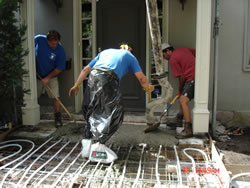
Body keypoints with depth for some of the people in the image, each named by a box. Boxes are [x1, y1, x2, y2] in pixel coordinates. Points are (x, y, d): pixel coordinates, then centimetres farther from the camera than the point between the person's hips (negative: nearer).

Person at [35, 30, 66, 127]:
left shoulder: (60, 50, -20)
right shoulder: (39, 39, -17)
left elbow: (59, 68, -15)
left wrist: (47, 78, -17)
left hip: (51, 76, -2)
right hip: (37, 75, 2)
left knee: (55, 97, -9)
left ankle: (58, 118, 3)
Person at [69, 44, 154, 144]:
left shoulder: (105, 51, 36)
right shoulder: (130, 56, 25)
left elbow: (86, 69, 30)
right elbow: (141, 78, 17)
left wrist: (76, 85, 34)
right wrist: (148, 88, 36)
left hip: (93, 76, 5)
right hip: (109, 79, -5)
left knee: (92, 111, 20)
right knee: (114, 114, 6)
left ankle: (88, 139, 27)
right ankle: (98, 142, -4)